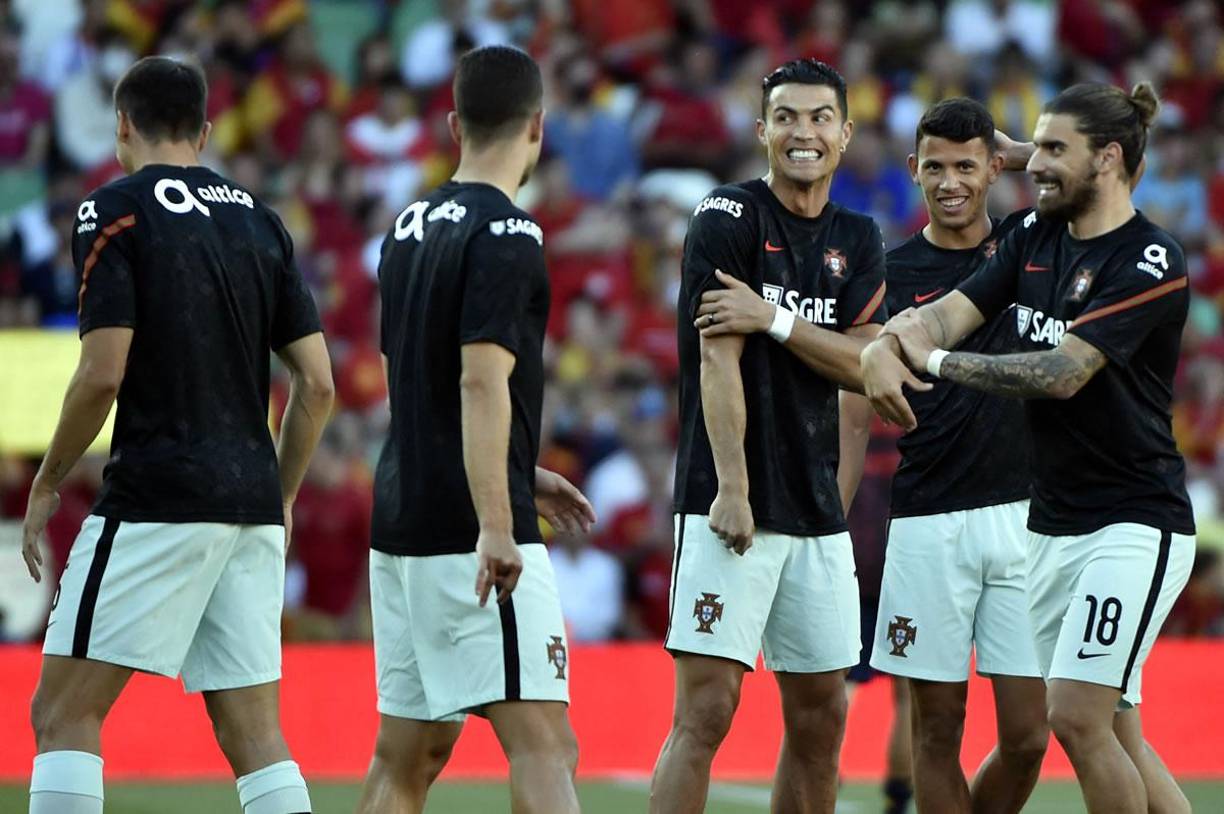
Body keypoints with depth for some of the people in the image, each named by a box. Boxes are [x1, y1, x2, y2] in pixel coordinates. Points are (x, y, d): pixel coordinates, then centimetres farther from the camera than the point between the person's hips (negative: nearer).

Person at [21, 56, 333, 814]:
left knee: (64, 712, 0)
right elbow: (317, 383, 9)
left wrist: (48, 483, 0)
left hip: (154, 502, -6)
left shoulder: (116, 211, -4)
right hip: (251, 507, 6)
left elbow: (104, 372, -13)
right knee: (255, 733, 7)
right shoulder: (259, 220, 13)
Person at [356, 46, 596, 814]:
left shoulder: (411, 227, 15)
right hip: (471, 536, -9)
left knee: (407, 752, 13)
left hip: (403, 521, 9)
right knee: (544, 742, -13)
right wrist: (495, 526, -27)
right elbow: (481, 382, -22)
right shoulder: (507, 237, -12)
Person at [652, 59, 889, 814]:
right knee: (706, 709, -12)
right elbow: (718, 359, -12)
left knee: (822, 717, 8)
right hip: (733, 502, -6)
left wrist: (774, 320, -13)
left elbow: (864, 367, 2)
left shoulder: (858, 241, 13)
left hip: (817, 510, 6)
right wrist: (731, 488, -20)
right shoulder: (730, 218, -5)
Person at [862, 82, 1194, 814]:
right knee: (1113, 736, 8)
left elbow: (1064, 372, -22)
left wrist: (935, 360, -14)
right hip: (1055, 525, 8)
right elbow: (950, 312, -1)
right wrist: (887, 343, -24)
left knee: (1077, 717, -15)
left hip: (1135, 525, -8)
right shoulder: (1036, 239, 10)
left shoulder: (1152, 263, -14)